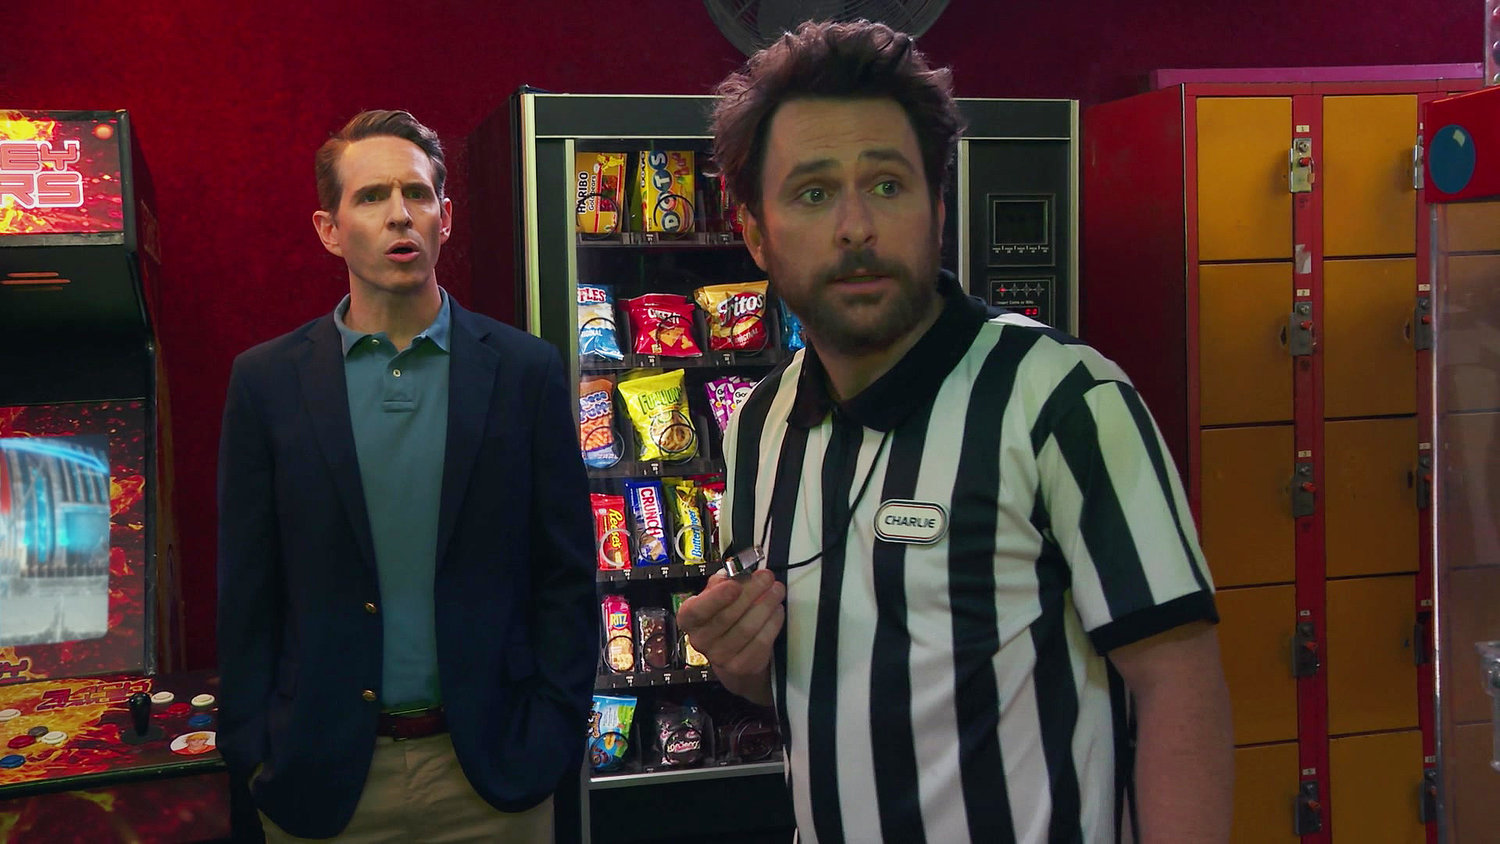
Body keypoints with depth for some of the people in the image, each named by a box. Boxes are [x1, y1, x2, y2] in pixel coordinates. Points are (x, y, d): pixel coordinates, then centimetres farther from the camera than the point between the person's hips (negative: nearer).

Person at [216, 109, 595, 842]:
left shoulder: (525, 370, -2)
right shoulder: (267, 381, 0)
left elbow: (565, 575, -1)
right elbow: (247, 588, 3)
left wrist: (551, 739, -6)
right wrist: (253, 749, -2)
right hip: (321, 777, 1)